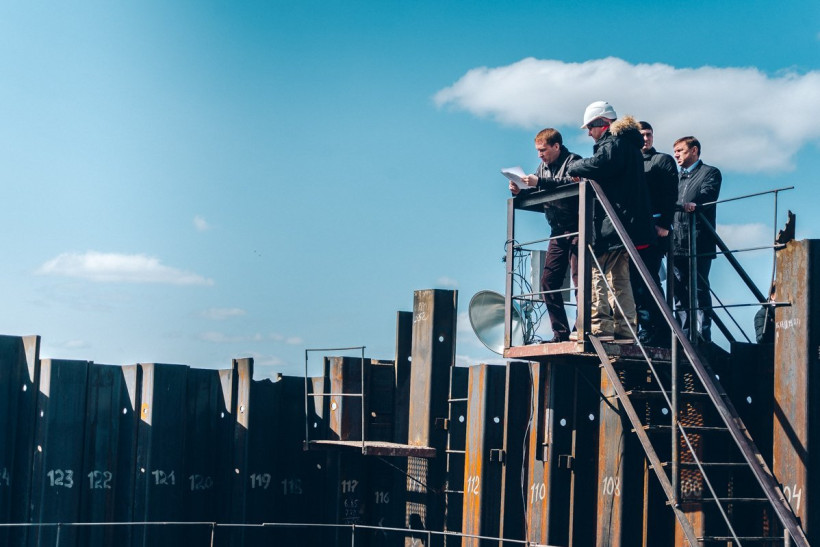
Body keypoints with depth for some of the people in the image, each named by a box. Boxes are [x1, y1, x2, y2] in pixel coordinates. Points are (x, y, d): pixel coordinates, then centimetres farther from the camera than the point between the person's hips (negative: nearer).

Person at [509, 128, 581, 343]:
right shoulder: (543, 167, 18)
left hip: (576, 231, -8)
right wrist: (520, 192, -2)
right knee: (548, 281, 3)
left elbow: (572, 185, -24)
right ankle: (560, 333, 5)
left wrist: (540, 183, -28)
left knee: (579, 280, -11)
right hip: (557, 233, 8)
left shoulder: (573, 161, -5)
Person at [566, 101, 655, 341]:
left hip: (610, 221, -10)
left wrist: (574, 168, -9)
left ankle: (600, 325, -16)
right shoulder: (630, 145, 23)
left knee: (594, 270, -10)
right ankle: (625, 328, 10)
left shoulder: (614, 143, -8)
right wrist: (584, 174, 13)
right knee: (620, 277, 12)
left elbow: (599, 165, -26)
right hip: (628, 221, 10)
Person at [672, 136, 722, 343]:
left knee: (700, 291, -8)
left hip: (698, 242, -7)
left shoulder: (710, 173, 4)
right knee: (680, 294, 6)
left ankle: (703, 337, -8)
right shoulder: (676, 177, 25)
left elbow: (708, 195, -14)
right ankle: (684, 338, 9)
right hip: (677, 243, 7)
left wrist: (694, 205, -35)